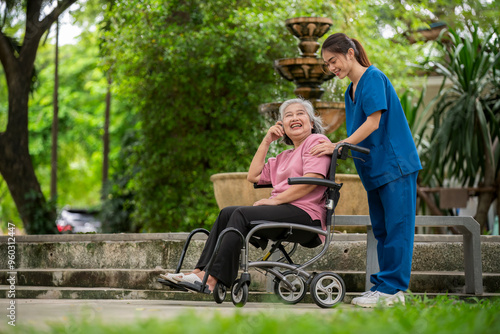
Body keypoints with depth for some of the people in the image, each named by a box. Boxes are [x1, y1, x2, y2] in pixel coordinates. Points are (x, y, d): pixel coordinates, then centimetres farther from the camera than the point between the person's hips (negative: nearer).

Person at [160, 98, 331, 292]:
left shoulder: (316, 141, 2)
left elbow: (312, 180, -14)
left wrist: (276, 200, -14)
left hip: (304, 213, -8)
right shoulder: (283, 157, 29)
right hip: (283, 211, 8)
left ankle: (212, 278, -31)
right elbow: (253, 176, 24)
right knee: (227, 213, -10)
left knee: (241, 215, -24)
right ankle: (201, 271, -20)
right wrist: (266, 142, 20)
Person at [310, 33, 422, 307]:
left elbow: (373, 123, -18)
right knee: (381, 230, 10)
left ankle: (391, 288, -7)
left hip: (394, 164, -9)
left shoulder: (373, 78, -11)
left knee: (396, 228, -6)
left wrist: (338, 146, -20)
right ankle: (382, 285, 14)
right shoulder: (350, 91, 17)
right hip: (374, 169, 9)